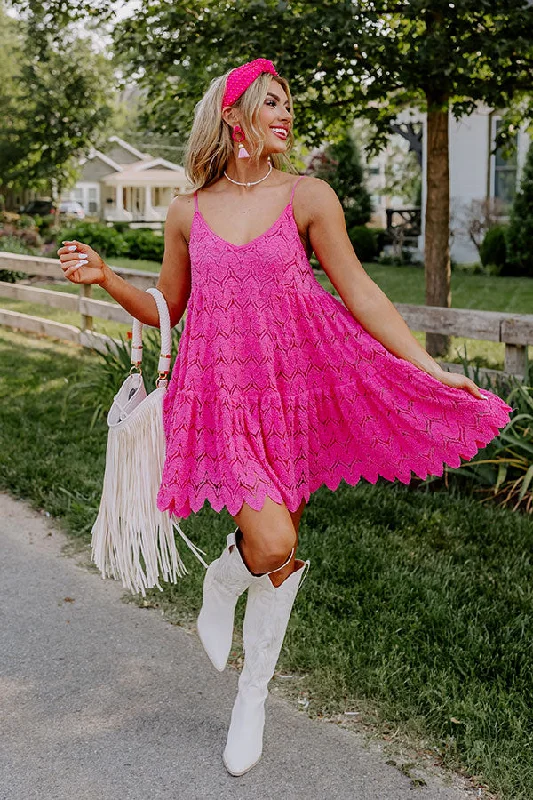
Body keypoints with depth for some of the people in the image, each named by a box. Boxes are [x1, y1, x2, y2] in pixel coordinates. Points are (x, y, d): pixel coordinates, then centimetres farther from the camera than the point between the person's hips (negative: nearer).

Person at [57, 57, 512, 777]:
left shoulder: (308, 196, 0)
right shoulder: (187, 212, 4)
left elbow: (359, 292, 1)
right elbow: (167, 309, 14)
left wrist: (430, 369, -2)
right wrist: (105, 278, -2)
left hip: (295, 386, 1)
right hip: (223, 393, -1)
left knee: (282, 554, 9)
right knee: (271, 544, -18)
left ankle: (253, 694, 31)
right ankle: (220, 583, 21)